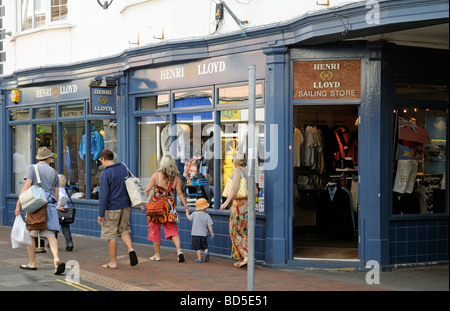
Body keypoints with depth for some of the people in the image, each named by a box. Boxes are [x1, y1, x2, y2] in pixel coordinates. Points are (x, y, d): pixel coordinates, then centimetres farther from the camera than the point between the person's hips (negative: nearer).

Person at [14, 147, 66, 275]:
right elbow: (56, 194, 13)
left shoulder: (32, 168, 0)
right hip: (50, 206, 3)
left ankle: (32, 263, 16)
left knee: (30, 235, 11)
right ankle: (56, 259, -26)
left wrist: (18, 204, -9)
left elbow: (27, 186, -11)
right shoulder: (54, 172, 13)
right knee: (50, 234, -4)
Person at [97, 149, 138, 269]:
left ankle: (113, 262, 10)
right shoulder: (124, 168, 5)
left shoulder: (105, 174, -15)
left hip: (112, 208, -6)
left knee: (111, 234, 4)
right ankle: (131, 249, -5)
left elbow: (103, 195, -18)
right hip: (125, 205, 6)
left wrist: (100, 214, -14)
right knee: (124, 230, 19)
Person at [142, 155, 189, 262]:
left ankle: (157, 255, 16)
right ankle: (179, 250, -11)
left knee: (155, 230, 10)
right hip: (170, 207, 2)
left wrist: (143, 202, 1)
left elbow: (147, 190, -7)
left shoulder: (156, 175, -5)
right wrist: (186, 206, 6)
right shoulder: (176, 178, 1)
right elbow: (180, 193, 0)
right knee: (172, 230, 9)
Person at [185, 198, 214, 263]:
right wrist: (212, 233, -2)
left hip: (196, 234, -1)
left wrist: (187, 213, 30)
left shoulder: (194, 214, -5)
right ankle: (206, 252, -9)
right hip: (204, 234, 1)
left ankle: (199, 258, 1)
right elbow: (209, 225, -9)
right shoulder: (207, 216, -7)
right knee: (205, 246, 17)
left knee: (198, 247, 4)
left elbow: (189, 218, 11)